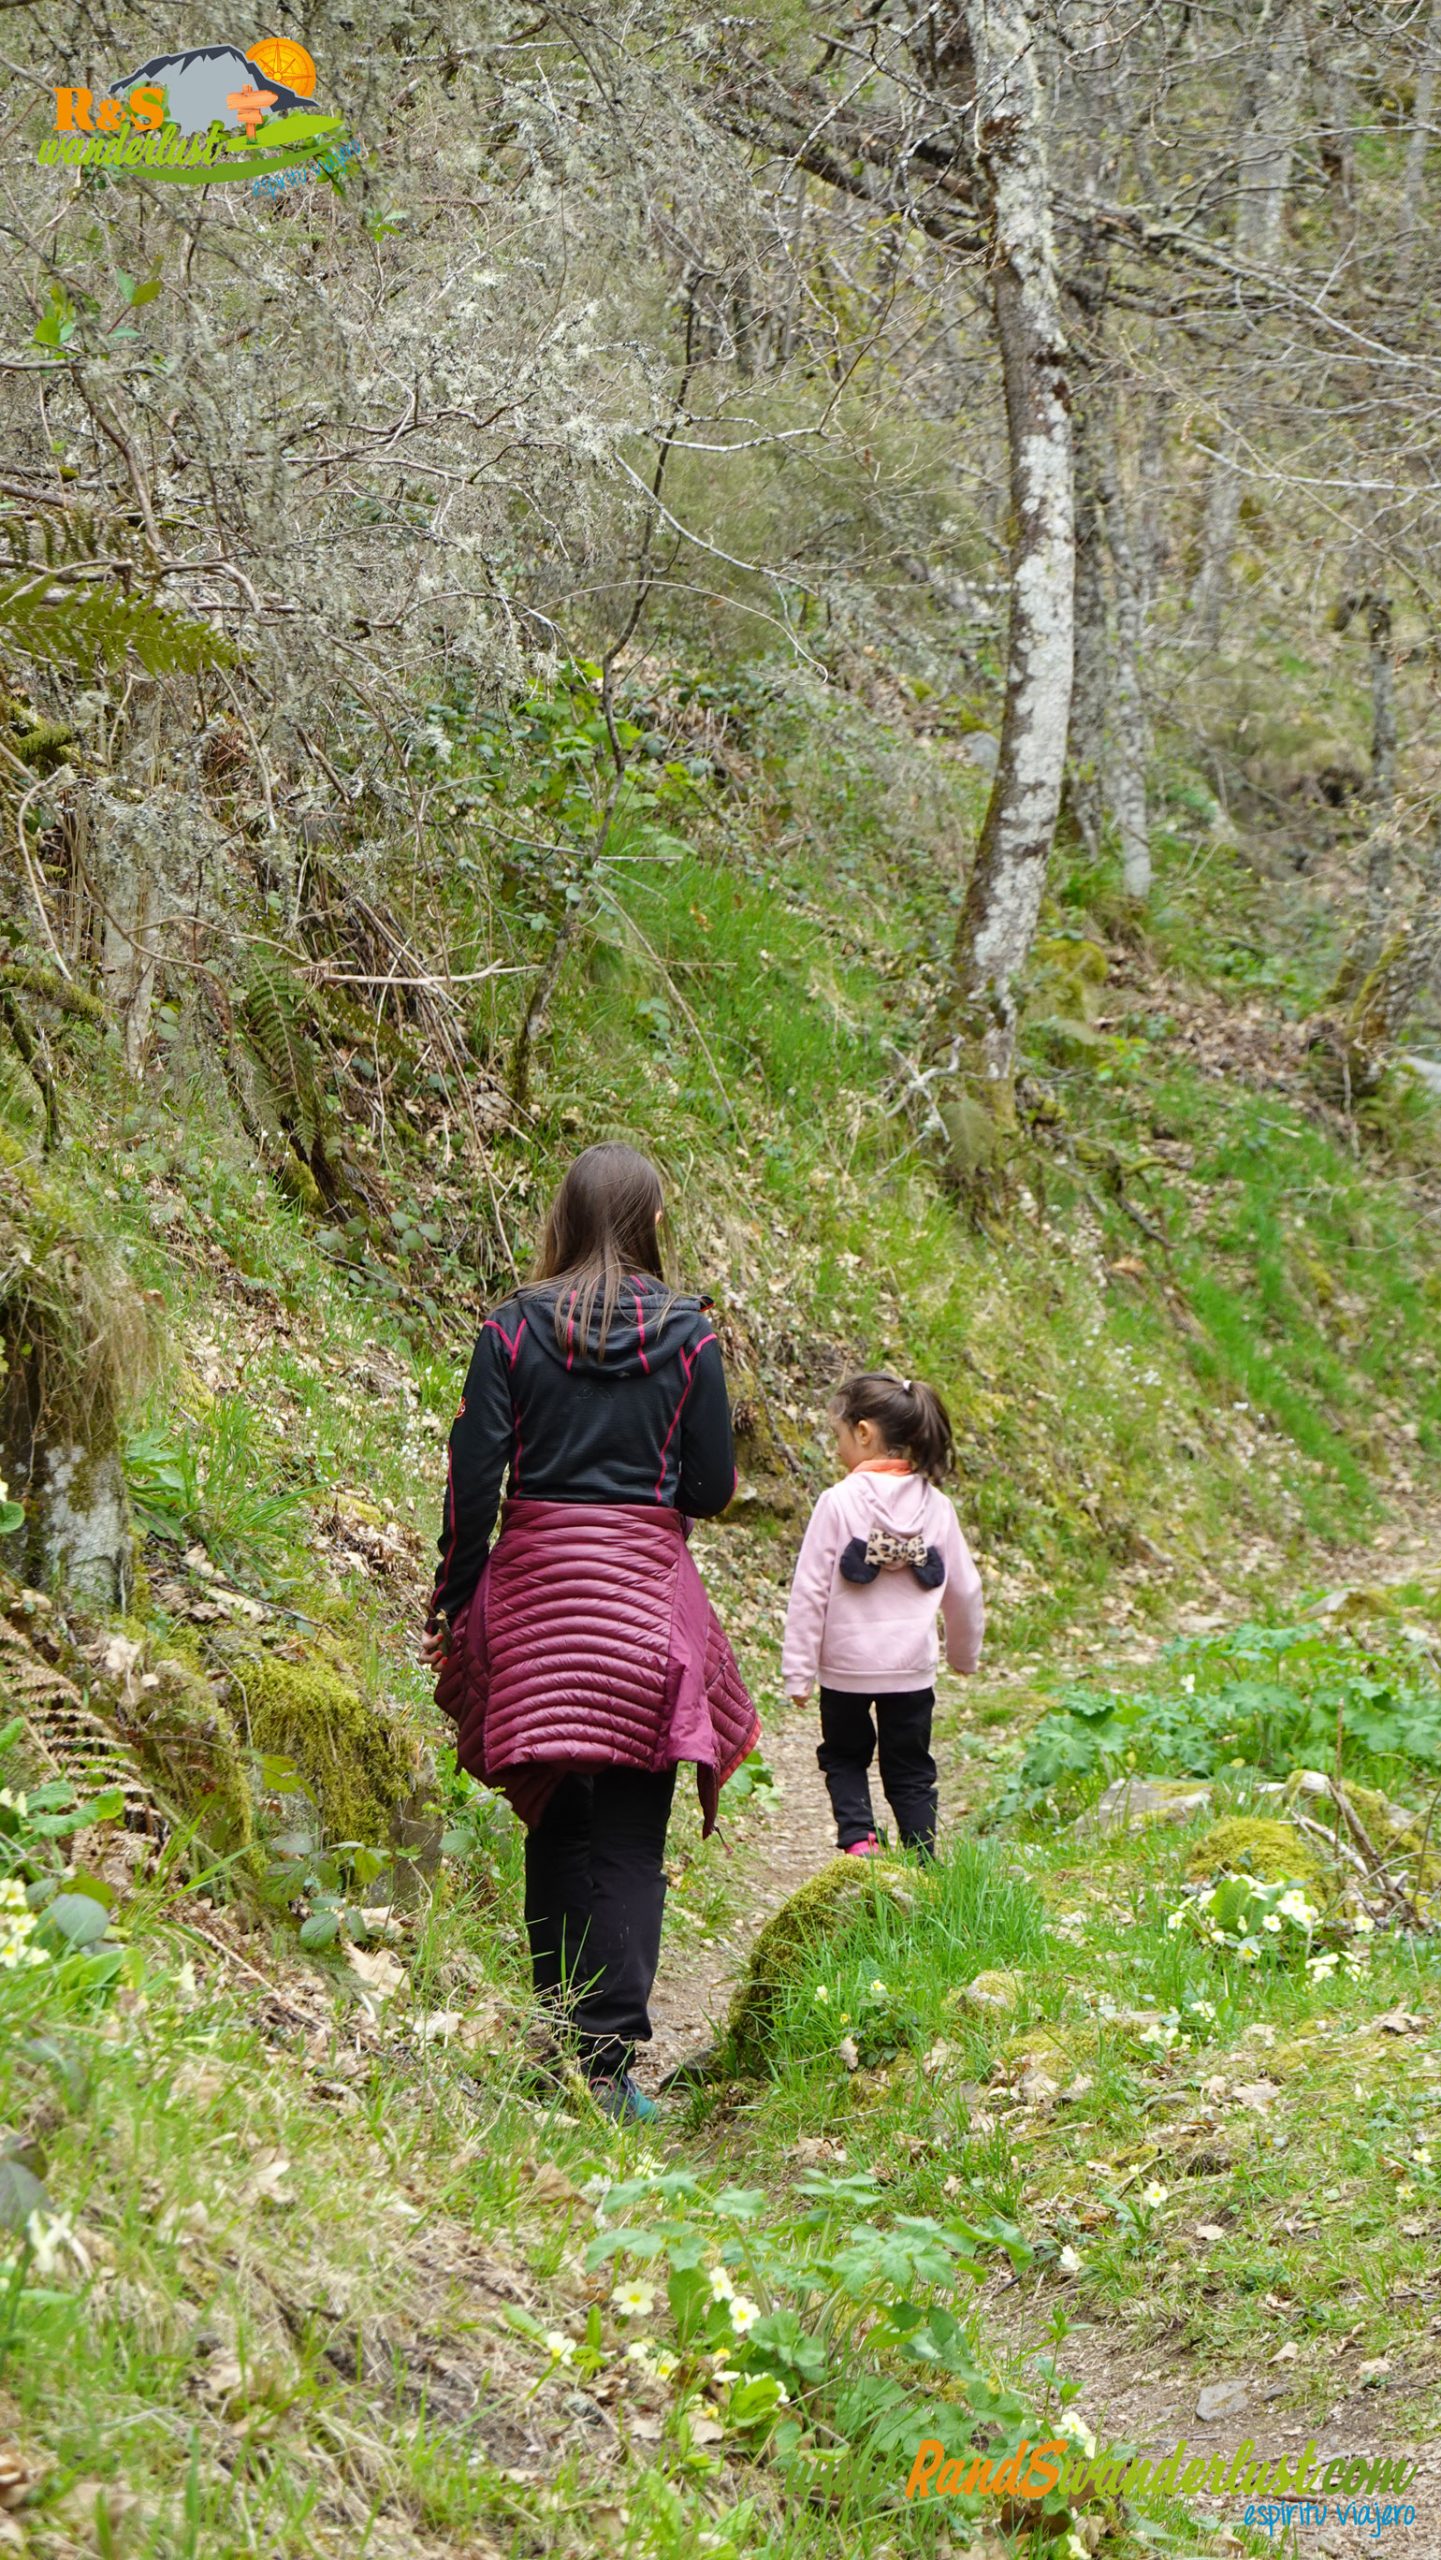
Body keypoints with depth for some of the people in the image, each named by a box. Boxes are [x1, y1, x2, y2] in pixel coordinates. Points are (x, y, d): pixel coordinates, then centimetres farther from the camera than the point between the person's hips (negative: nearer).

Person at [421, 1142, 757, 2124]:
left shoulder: (514, 1329, 0)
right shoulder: (688, 1334, -1)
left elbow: (473, 1480, -3)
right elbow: (712, 1489, 0)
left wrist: (453, 1603, 6)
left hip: (533, 1584, 1)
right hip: (645, 1588, -1)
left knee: (555, 1823, 13)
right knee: (629, 1839, 0)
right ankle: (608, 2062, -6)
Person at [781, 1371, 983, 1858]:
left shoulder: (838, 1503, -13)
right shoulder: (935, 1507, 0)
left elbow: (810, 1590, -12)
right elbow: (964, 1590, 9)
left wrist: (798, 1669, -6)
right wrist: (964, 1653, 26)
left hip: (846, 1664, -3)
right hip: (912, 1668, 3)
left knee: (843, 1757, 16)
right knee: (910, 1770, 13)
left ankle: (857, 1838, -5)